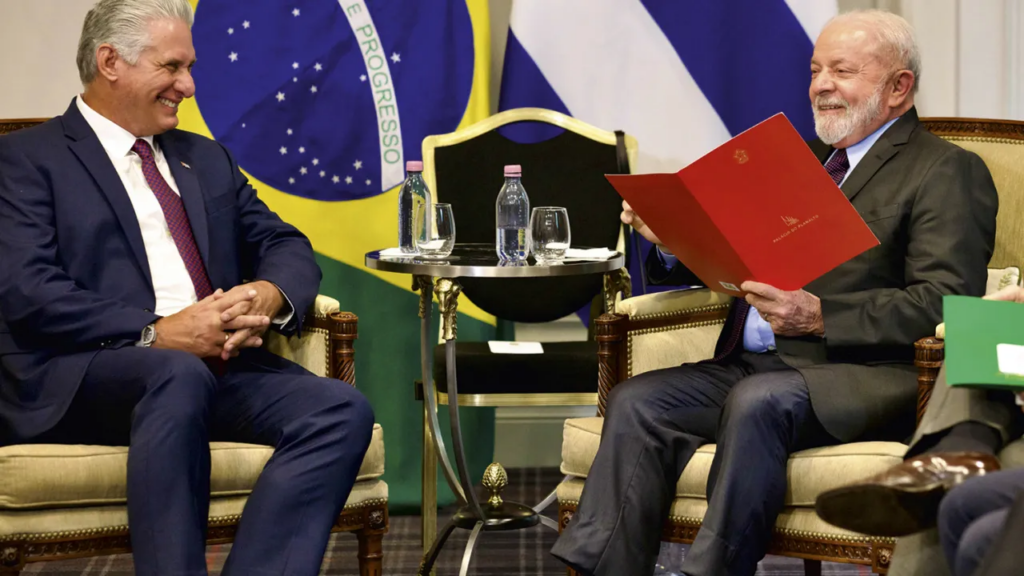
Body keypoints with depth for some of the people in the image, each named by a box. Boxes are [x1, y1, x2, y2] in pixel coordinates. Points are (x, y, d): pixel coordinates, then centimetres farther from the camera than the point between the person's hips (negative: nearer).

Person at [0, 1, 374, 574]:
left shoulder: (207, 159, 26)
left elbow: (285, 245, 18)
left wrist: (269, 295, -8)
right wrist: (155, 334, -18)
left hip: (222, 365, 6)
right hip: (83, 375, -6)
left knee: (343, 410, -23)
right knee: (179, 375, -39)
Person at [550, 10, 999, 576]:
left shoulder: (947, 171, 0)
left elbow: (945, 303, -13)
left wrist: (819, 316, -23)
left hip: (862, 377, -7)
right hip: (751, 365, 7)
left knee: (758, 399, -35)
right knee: (634, 400, -16)